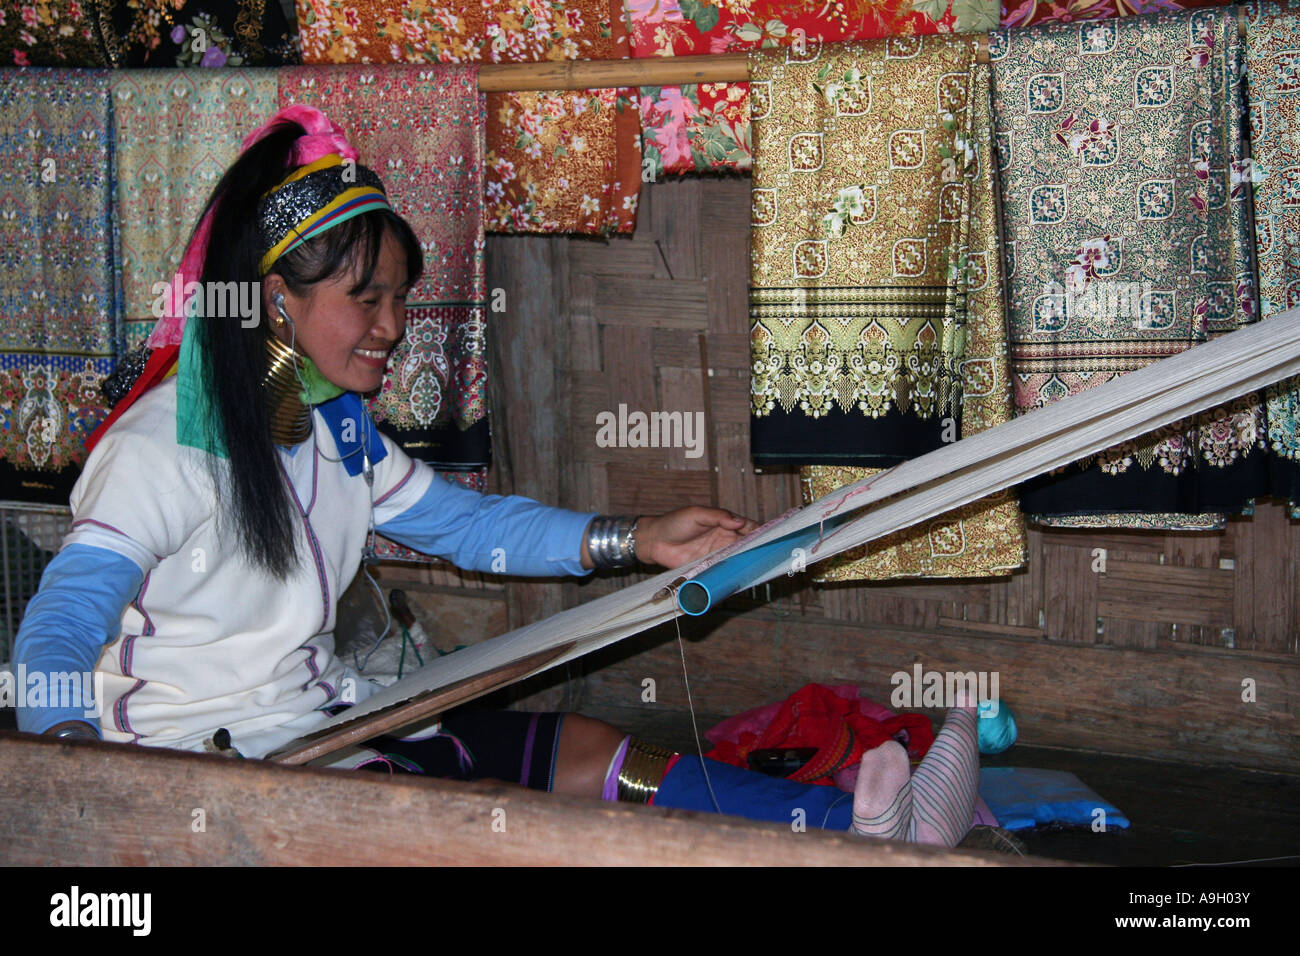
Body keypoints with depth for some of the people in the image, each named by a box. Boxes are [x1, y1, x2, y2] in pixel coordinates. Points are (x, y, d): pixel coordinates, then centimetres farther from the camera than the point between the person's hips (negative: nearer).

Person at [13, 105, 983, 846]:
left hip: (327, 720, 9)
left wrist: (632, 540, 6)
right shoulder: (167, 443, -17)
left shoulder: (334, 427, 11)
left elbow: (461, 521, 18)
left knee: (586, 752, -10)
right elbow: (60, 624, -26)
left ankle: (881, 825, -21)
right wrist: (66, 746, -49)